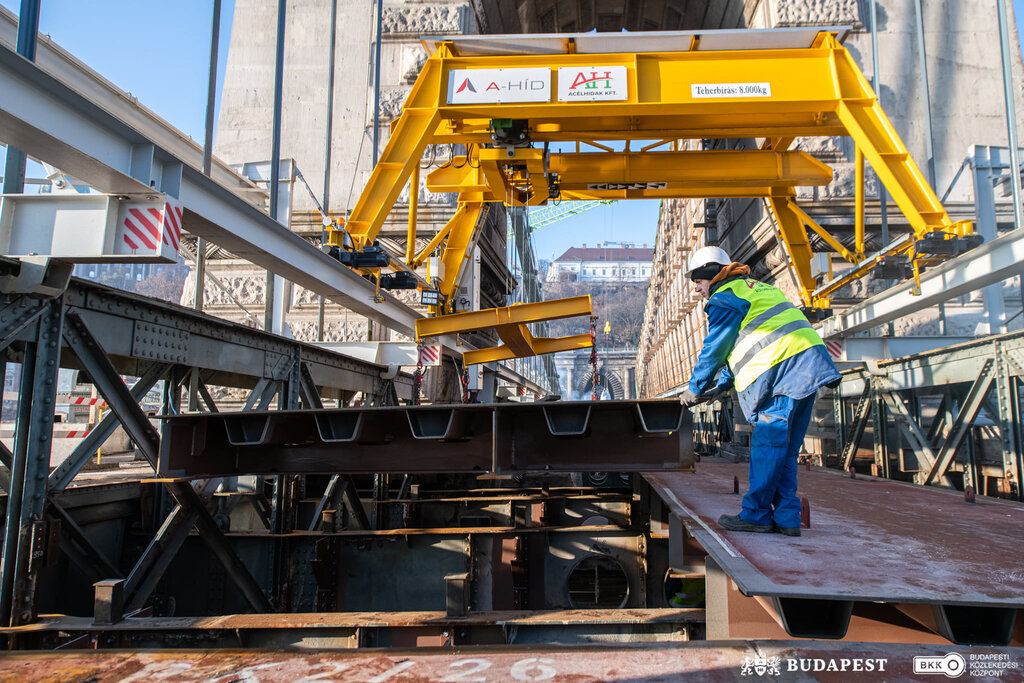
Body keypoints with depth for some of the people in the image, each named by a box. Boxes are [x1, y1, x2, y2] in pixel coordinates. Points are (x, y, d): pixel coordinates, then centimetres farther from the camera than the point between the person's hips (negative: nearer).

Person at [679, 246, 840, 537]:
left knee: (766, 444, -7)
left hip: (785, 367, -10)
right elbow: (741, 350, 32)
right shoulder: (755, 289, 30)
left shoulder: (725, 298, -2)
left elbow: (714, 349, -1)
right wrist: (721, 387, 30)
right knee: (783, 449, 9)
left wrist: (695, 389, 11)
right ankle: (786, 518, 8)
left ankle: (756, 515, -5)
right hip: (805, 368, 10)